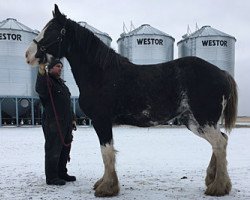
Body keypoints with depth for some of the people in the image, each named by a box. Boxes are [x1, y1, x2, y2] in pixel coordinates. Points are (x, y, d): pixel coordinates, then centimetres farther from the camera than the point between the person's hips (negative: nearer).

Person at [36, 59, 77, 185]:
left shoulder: (62, 83, 21)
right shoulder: (47, 81, -6)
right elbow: (40, 90, -33)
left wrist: (72, 119, 21)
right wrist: (41, 72, -45)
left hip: (66, 123, 9)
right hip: (53, 124, -9)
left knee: (65, 149, 15)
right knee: (53, 150, -5)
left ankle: (62, 173, 27)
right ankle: (51, 177, 3)